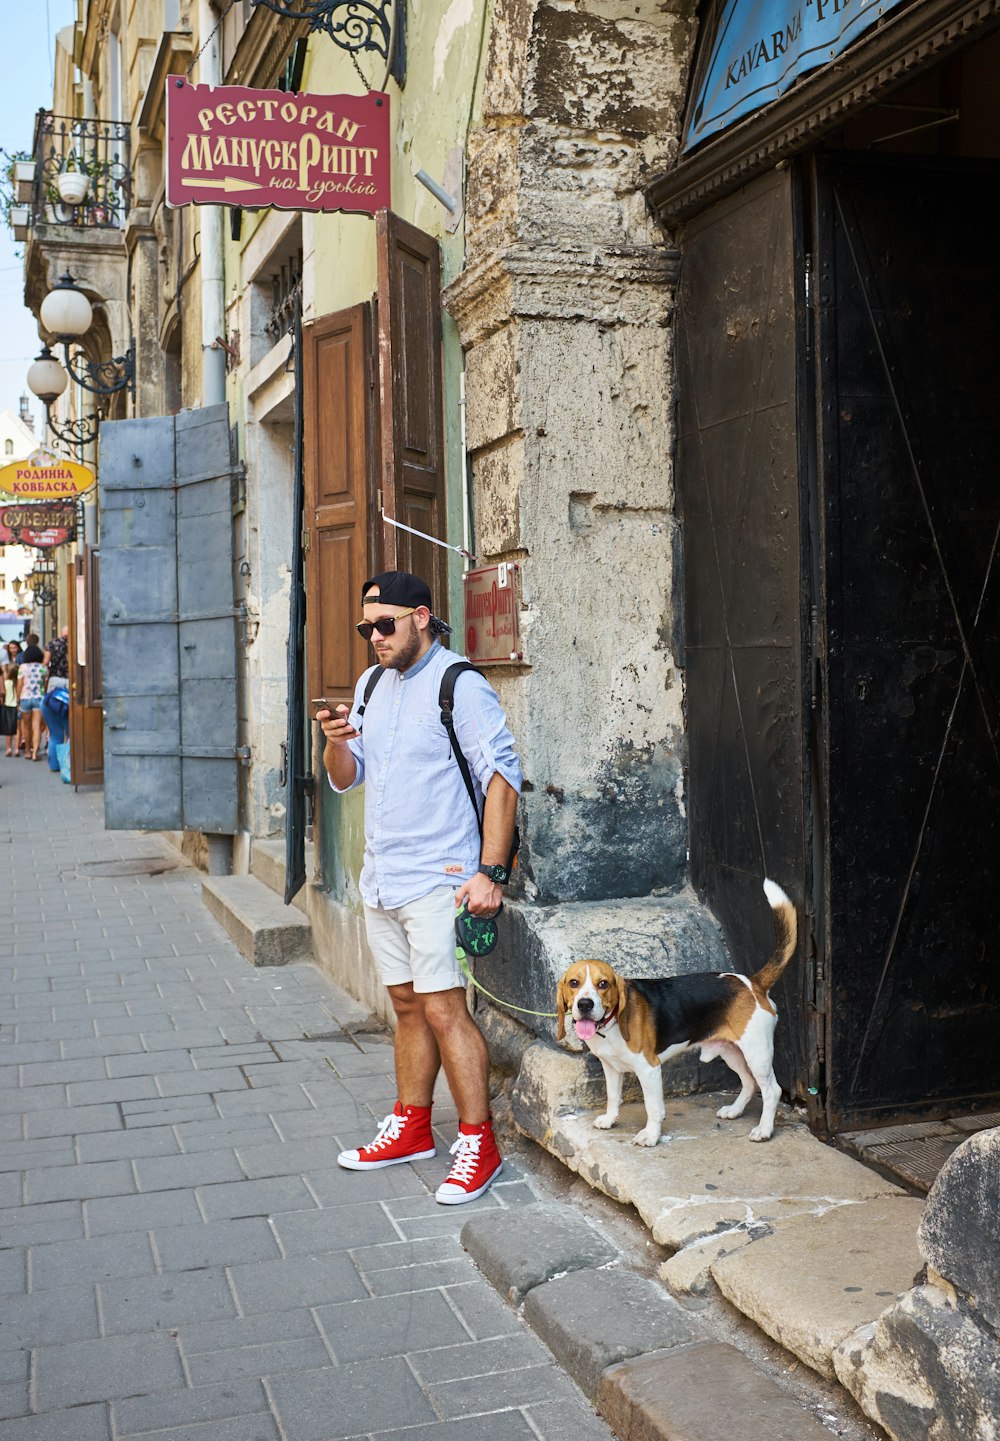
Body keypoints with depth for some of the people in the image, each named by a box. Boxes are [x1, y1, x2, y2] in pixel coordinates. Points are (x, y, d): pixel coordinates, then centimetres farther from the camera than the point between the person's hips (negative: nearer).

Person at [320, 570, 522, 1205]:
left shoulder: (461, 686, -10)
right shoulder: (372, 684, 14)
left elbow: (502, 776, -14)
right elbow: (346, 778, 15)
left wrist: (490, 871, -20)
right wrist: (337, 742, -8)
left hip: (438, 879, -7)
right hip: (381, 878, 8)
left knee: (443, 1008, -8)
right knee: (408, 1005, 15)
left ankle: (479, 1143, 1)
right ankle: (412, 1127, 27)